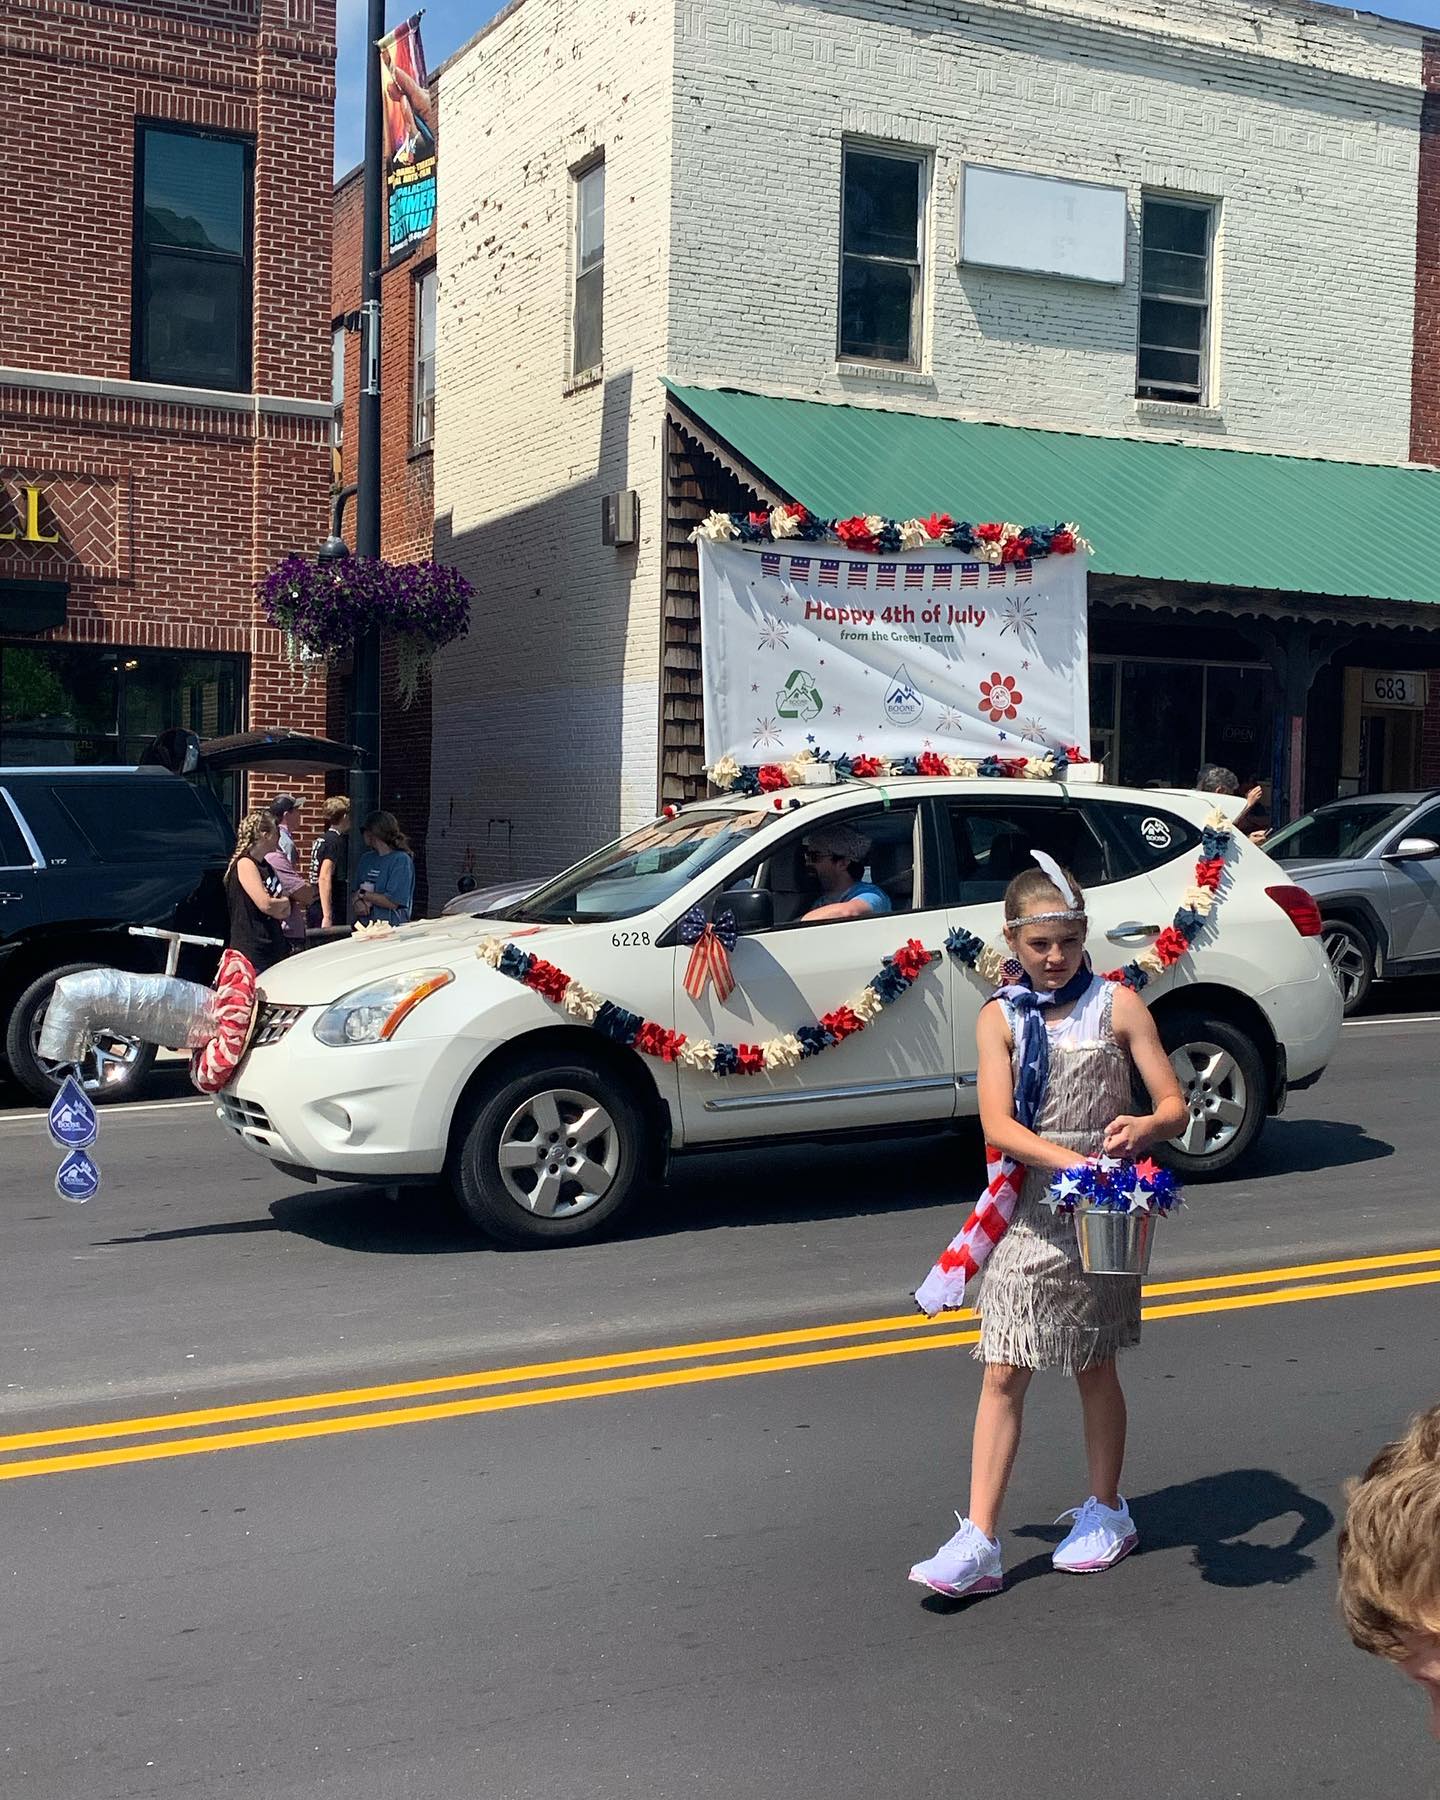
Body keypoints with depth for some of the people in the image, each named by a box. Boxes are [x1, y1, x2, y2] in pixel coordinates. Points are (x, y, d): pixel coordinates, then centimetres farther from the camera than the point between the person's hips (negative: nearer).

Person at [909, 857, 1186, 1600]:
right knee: (1003, 1374, -1)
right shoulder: (1001, 1018, -1)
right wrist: (1073, 1161, -26)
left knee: (1094, 1366, 12)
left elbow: (1174, 1104, -2)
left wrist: (1145, 1127, -25)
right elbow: (996, 1125, -12)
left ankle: (1106, 1512, 32)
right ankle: (978, 1545, 1)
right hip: (1029, 1211, 1)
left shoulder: (1117, 1005, -2)